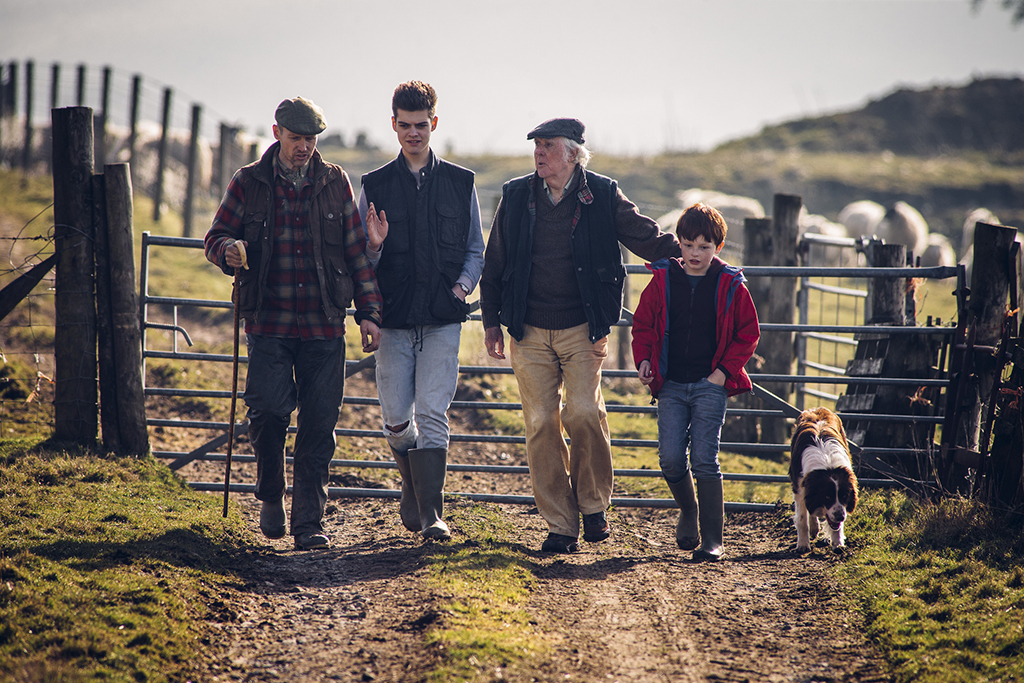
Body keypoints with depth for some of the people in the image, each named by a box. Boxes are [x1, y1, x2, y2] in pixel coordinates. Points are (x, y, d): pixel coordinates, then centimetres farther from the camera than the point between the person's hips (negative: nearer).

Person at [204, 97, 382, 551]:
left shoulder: (335, 183, 8)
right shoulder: (248, 183, 4)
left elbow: (357, 252, 11)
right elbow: (216, 237, 9)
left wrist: (368, 313, 5)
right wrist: (229, 250, -16)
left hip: (325, 326, 1)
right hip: (269, 322, -1)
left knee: (319, 424, -1)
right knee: (269, 407, -16)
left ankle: (308, 524, 7)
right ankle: (270, 495, 11)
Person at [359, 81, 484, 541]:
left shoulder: (460, 183, 8)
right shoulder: (375, 186, 7)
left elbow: (475, 249, 14)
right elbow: (361, 263, 9)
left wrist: (463, 285, -4)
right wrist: (374, 246, -12)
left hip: (443, 318, -1)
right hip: (394, 318, 1)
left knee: (432, 413, -11)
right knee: (395, 418, 1)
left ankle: (431, 513, -9)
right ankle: (414, 485, 30)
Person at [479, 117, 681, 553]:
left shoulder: (602, 197, -1)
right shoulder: (516, 197, 5)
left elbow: (650, 240, 6)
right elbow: (494, 264, 13)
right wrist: (491, 320, 11)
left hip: (582, 330, -2)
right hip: (529, 333, 2)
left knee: (584, 413, -16)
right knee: (541, 424, -1)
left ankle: (593, 505, 7)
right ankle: (560, 526, 6)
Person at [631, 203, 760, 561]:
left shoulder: (730, 286, 0)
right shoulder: (663, 280, 4)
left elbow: (748, 333, 6)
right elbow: (643, 324, 13)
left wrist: (724, 371, -3)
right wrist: (644, 360, -2)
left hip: (710, 385, -2)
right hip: (671, 384, 2)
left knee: (704, 459, -9)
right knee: (671, 459, -5)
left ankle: (712, 540, -4)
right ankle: (688, 511, 25)